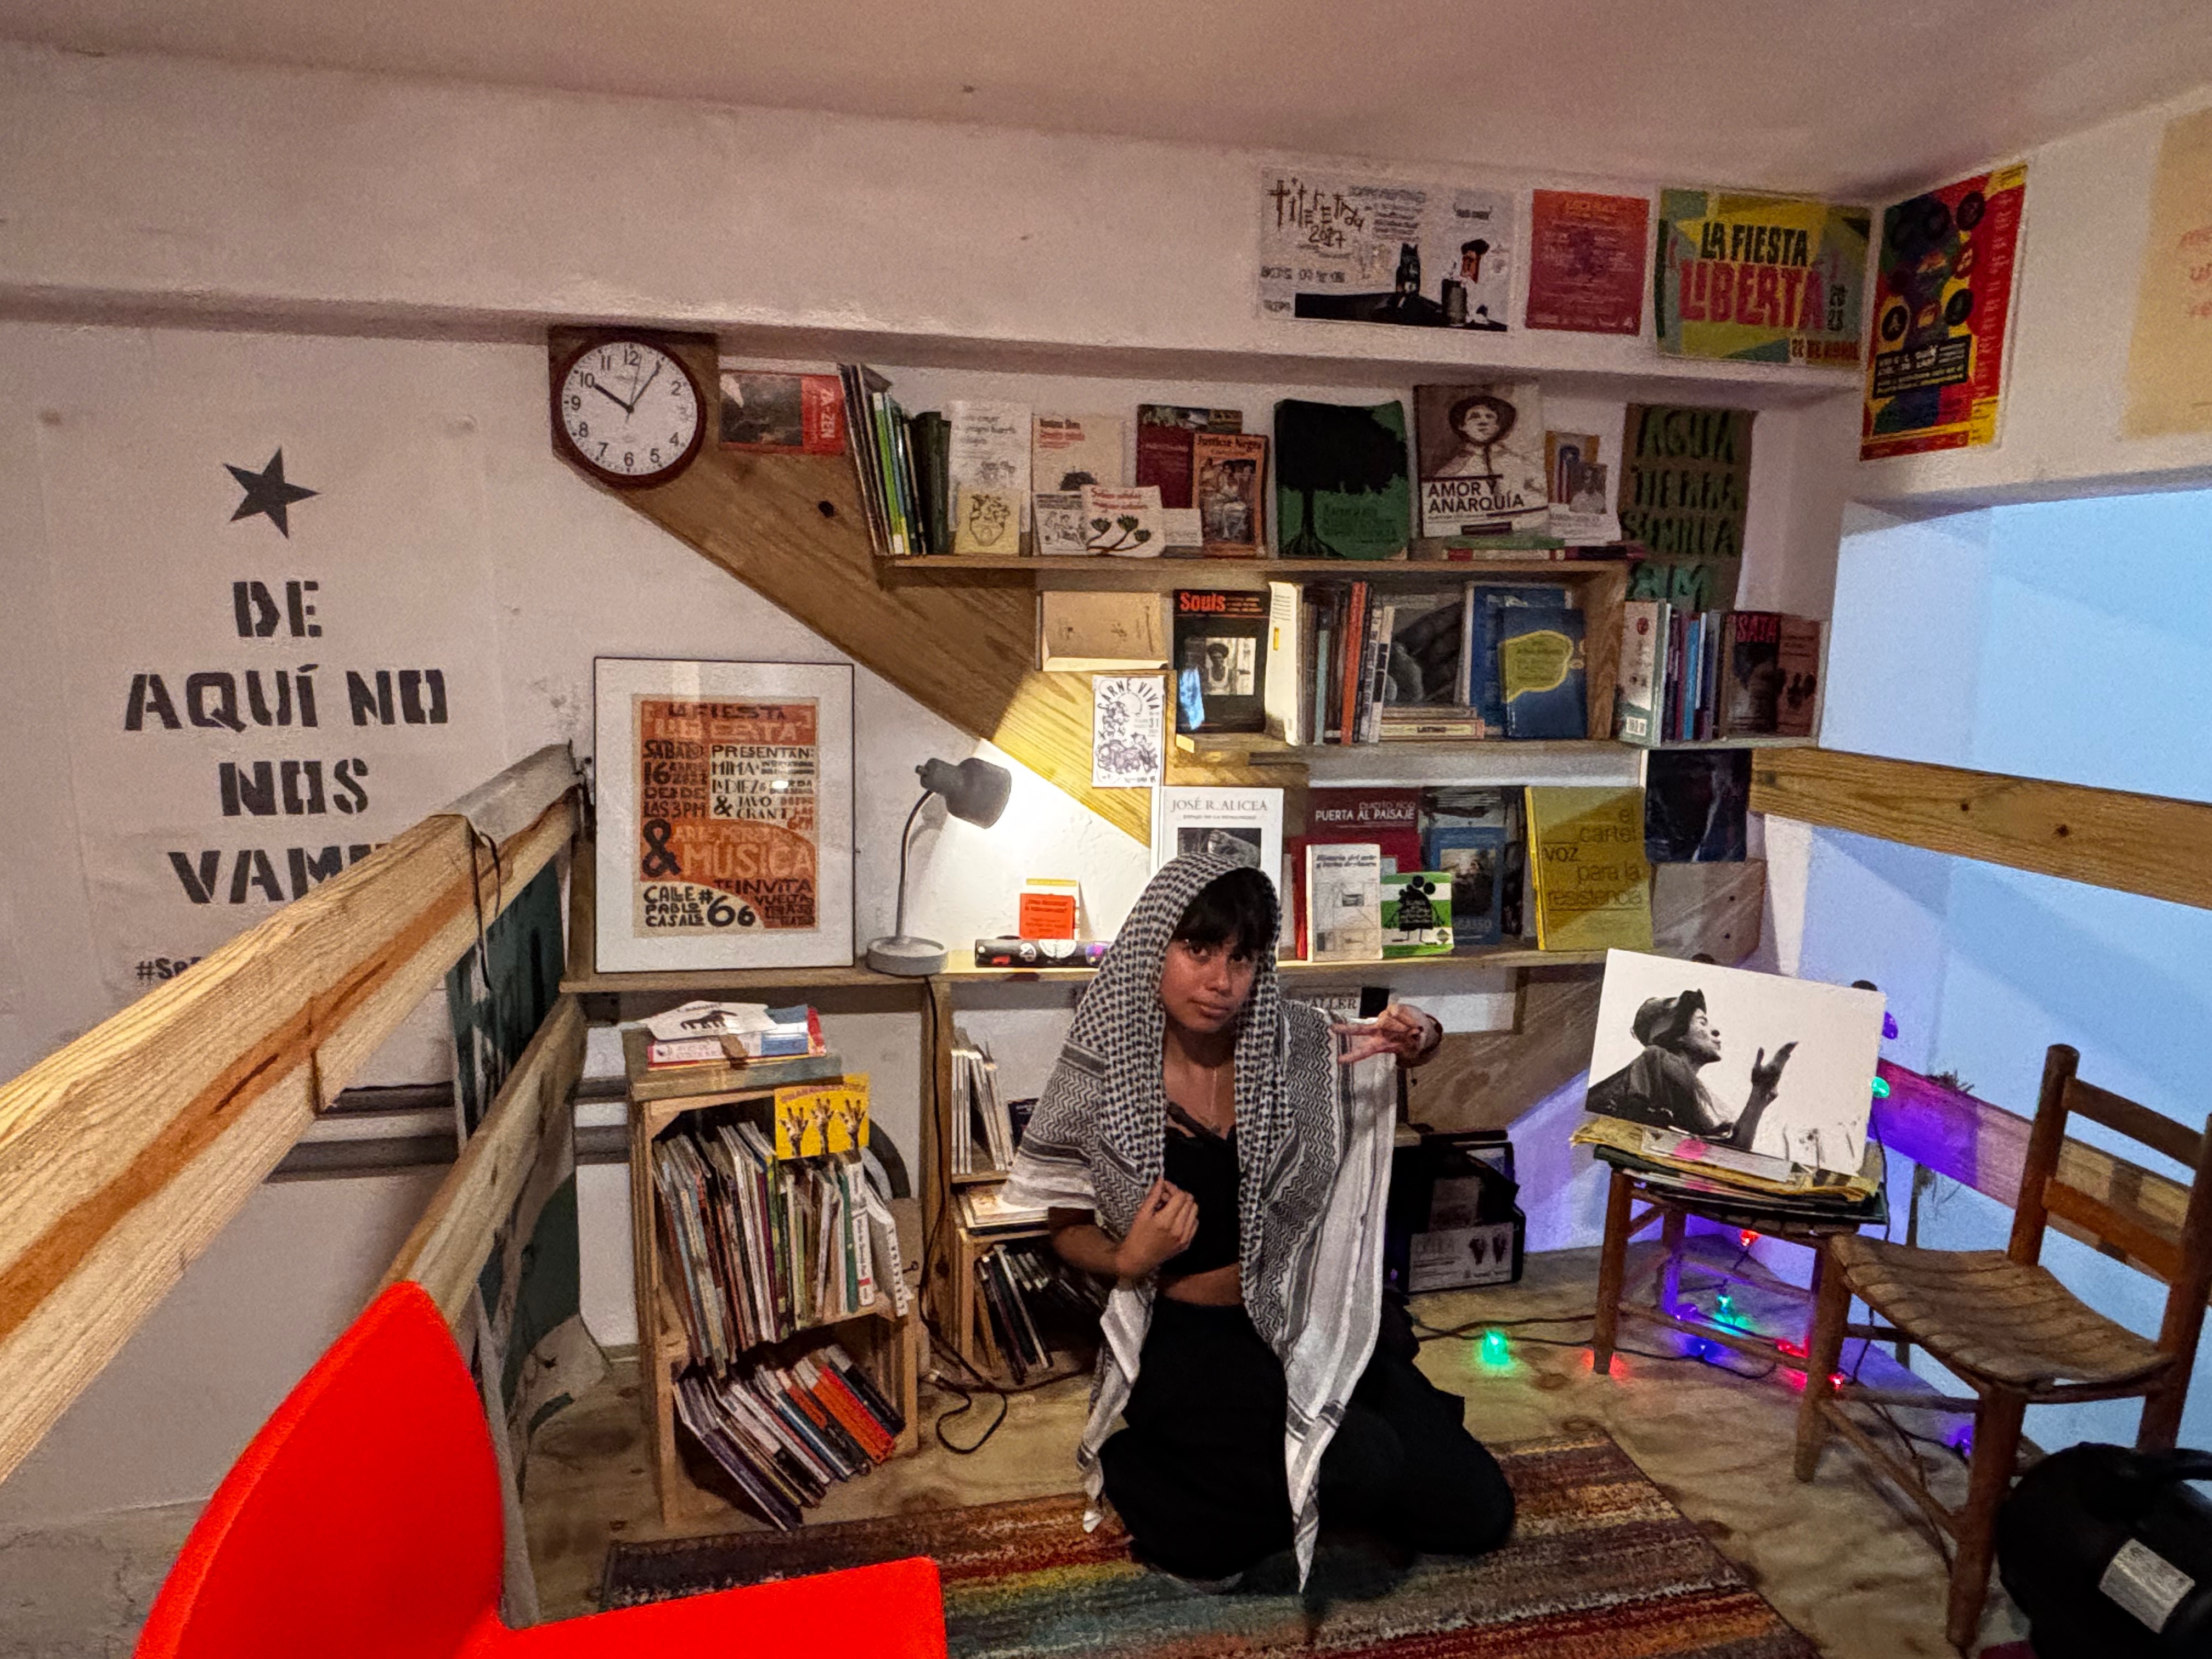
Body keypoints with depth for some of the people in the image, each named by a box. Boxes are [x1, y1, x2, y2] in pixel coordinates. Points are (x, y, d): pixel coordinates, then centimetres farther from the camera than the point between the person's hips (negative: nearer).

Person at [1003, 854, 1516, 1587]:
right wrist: (1126, 1262, -22)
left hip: (1307, 1316, 5)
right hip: (1185, 1334, -4)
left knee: (1476, 1513, 4)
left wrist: (1418, 1038, -14)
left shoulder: (1289, 1041, -8)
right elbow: (1068, 1228, -1)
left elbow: (1406, 1042, 10)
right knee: (1361, 1467, -26)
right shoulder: (1103, 1079, -14)